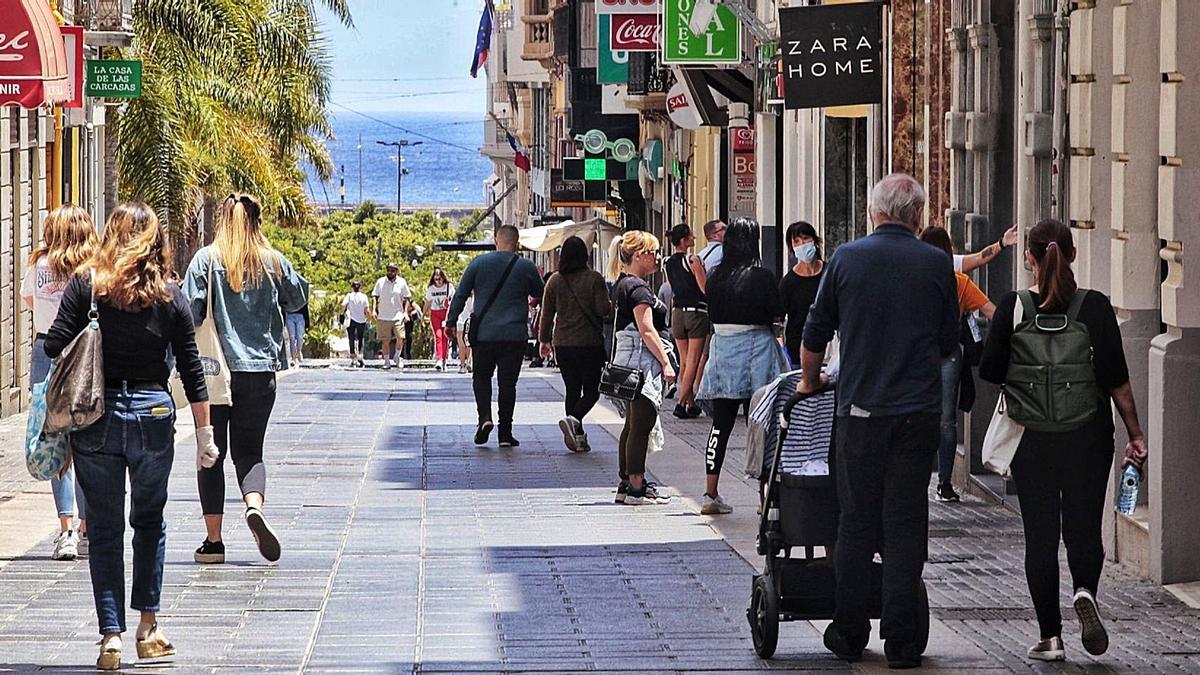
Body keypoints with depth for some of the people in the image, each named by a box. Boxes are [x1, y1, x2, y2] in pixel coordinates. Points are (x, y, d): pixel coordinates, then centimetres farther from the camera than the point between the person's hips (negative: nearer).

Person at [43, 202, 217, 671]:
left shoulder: (85, 286, -3)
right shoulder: (170, 298, 0)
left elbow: (55, 348, -8)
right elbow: (192, 371, 2)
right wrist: (204, 433, 8)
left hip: (95, 418, -1)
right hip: (153, 416, 1)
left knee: (104, 528, 6)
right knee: (149, 522, 18)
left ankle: (111, 635, -1)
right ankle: (148, 628, 18)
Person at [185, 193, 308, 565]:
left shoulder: (206, 259, -4)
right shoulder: (274, 262, 2)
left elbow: (189, 311, -8)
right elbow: (298, 298, 17)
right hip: (260, 370, 1)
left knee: (211, 454, 7)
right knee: (249, 450, 8)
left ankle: (213, 540, 5)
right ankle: (254, 505, -22)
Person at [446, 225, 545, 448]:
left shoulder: (479, 263, 1)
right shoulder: (527, 267, 1)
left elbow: (460, 295, 4)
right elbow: (541, 294, 15)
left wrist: (451, 321, 12)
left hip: (484, 333, 0)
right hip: (515, 335, 0)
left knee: (481, 377, 15)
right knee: (508, 383, 4)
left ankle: (485, 417, -8)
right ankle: (505, 433, 3)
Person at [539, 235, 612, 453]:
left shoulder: (554, 280, 2)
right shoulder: (594, 279, -8)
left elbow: (547, 314, 6)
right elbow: (604, 309, -12)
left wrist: (544, 340, 16)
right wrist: (610, 305, 10)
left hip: (562, 344, 4)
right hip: (590, 343, -4)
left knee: (572, 390, 11)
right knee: (591, 390, 3)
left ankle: (578, 436, 9)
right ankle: (573, 419, -23)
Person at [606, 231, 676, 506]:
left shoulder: (622, 284, 15)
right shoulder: (637, 288, -14)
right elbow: (647, 330, -19)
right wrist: (666, 362, -18)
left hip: (626, 360, 10)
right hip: (642, 361, -10)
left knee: (633, 425, 14)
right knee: (641, 424, -8)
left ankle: (627, 483, 18)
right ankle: (636, 488, -7)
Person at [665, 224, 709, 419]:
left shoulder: (668, 263, 7)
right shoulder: (693, 260, -13)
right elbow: (705, 288, -13)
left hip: (677, 313, 6)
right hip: (696, 312, -6)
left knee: (684, 361, 12)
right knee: (693, 361, -5)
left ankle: (691, 403, 16)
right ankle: (681, 403, -12)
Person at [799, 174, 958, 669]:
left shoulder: (847, 258, 1)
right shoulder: (936, 264, 1)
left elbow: (815, 334, 9)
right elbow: (949, 344, 11)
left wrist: (810, 381, 27)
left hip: (861, 408, 0)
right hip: (919, 411, 0)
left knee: (856, 520, 8)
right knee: (906, 523, 2)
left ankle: (849, 633, 11)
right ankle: (901, 640, 1)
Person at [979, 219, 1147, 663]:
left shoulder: (1012, 308, -7)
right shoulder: (1096, 307, -6)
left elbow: (990, 371, -4)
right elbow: (1117, 378, -7)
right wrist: (1135, 434, 0)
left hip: (1033, 437, 0)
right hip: (1088, 437, 0)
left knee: (1040, 534, 6)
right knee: (1084, 527, 14)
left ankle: (1050, 637, 5)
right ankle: (1085, 592, -14)